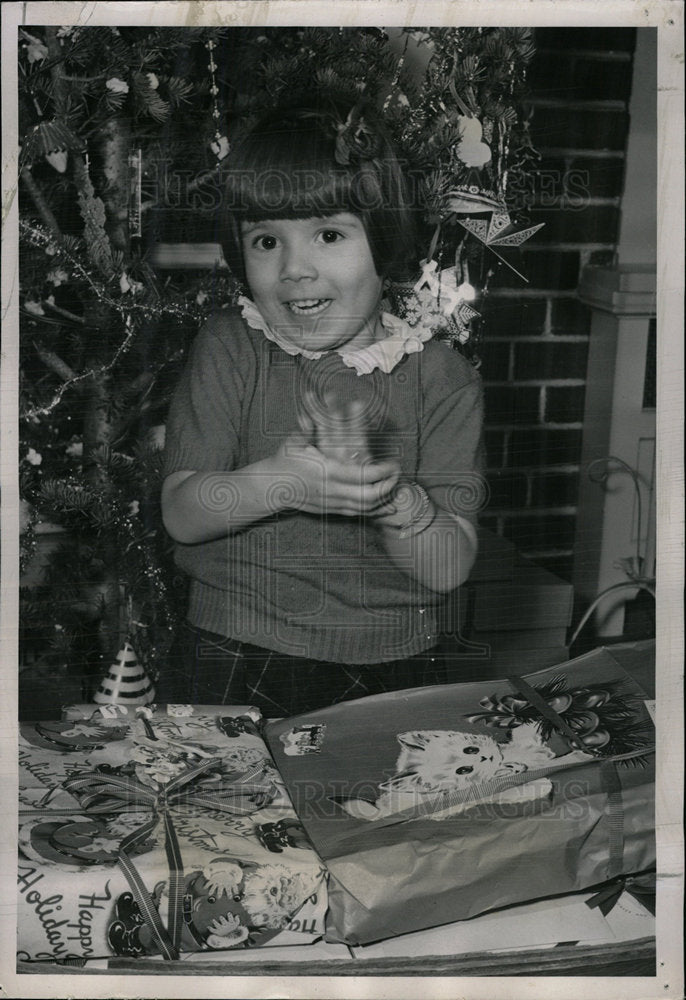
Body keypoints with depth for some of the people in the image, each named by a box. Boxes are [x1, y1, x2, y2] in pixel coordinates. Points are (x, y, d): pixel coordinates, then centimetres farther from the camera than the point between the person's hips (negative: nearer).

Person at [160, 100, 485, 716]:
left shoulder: (440, 377, -2)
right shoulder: (229, 348, 0)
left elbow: (450, 568, -6)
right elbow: (180, 514, -6)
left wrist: (389, 492, -25)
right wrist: (276, 483, -24)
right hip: (233, 671, 0)